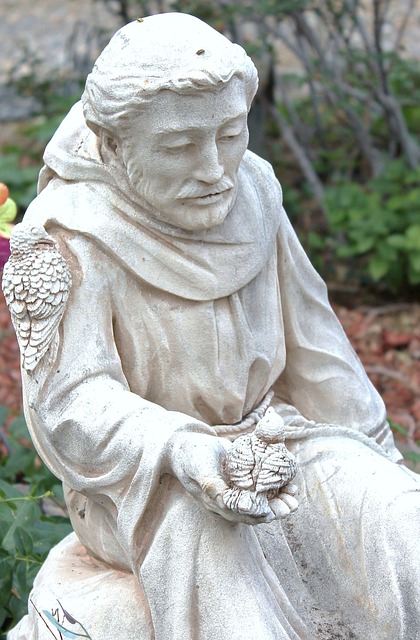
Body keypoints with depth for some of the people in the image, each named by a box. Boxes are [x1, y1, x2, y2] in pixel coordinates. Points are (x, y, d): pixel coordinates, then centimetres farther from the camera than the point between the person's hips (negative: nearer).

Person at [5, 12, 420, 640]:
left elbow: (309, 339, 7)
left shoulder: (250, 188, -3)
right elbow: (69, 399, -24)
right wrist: (179, 449, -42)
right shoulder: (71, 234, -19)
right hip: (134, 479, -4)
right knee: (198, 521, -36)